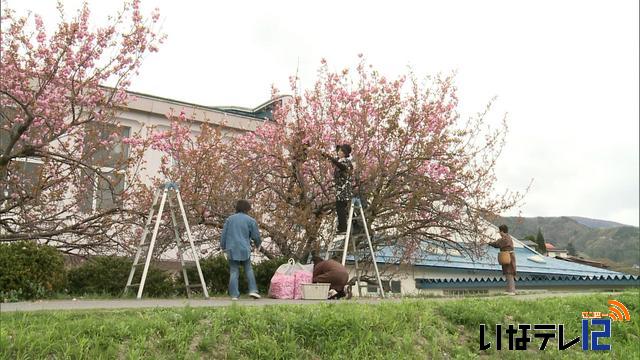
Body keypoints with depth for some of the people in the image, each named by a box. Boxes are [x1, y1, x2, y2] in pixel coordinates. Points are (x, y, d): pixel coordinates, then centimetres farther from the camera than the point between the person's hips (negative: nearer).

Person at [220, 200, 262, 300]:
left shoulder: (229, 219, 9)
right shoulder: (250, 220, 1)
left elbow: (223, 235, 9)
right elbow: (256, 236, 4)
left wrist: (224, 249, 16)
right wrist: (257, 245, 25)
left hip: (231, 250, 2)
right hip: (244, 250, -2)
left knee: (234, 272, 4)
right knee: (248, 269, 11)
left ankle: (234, 295, 2)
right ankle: (253, 290, -1)